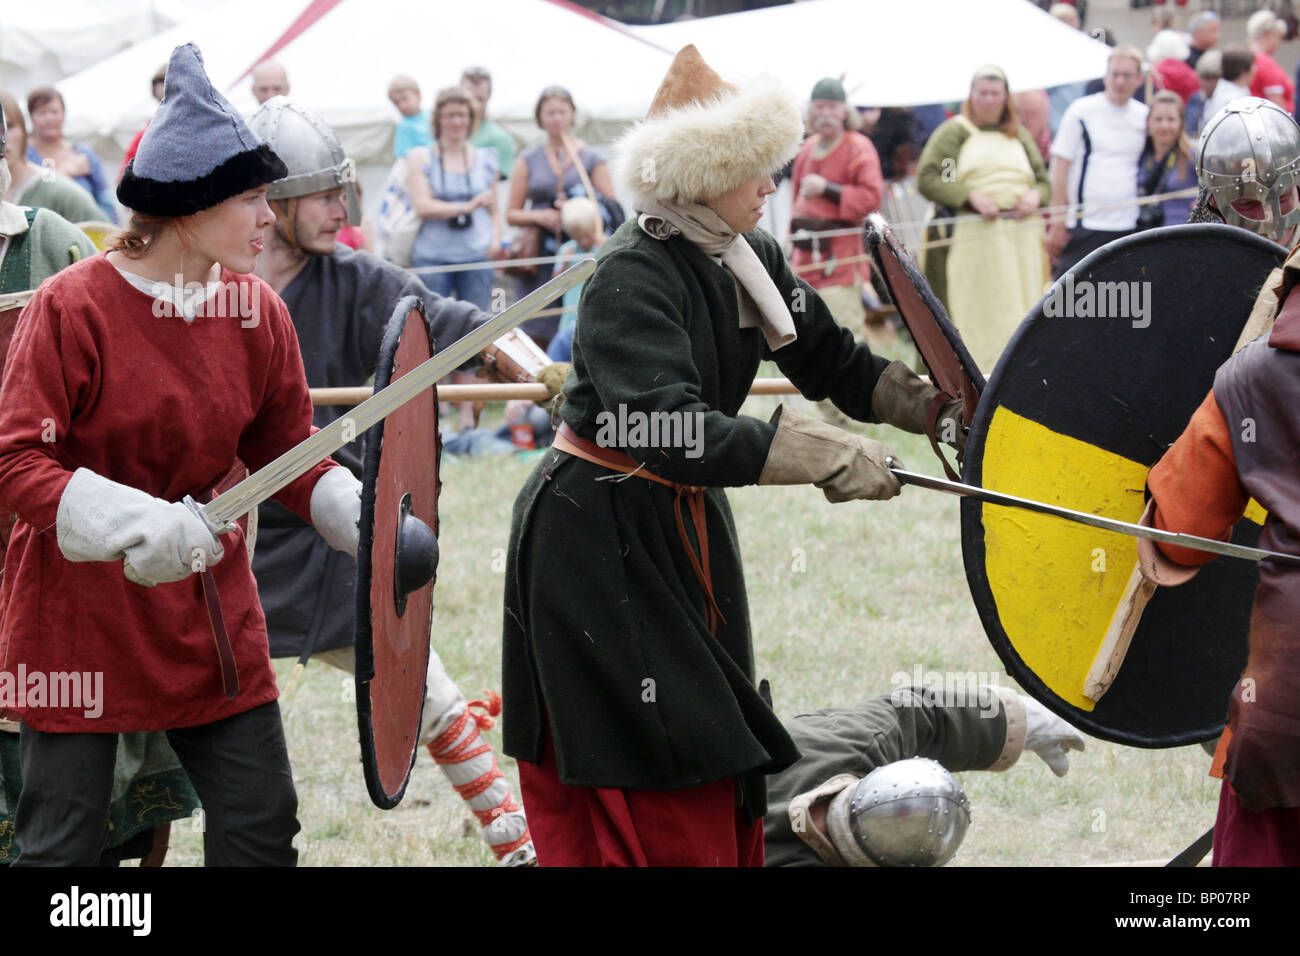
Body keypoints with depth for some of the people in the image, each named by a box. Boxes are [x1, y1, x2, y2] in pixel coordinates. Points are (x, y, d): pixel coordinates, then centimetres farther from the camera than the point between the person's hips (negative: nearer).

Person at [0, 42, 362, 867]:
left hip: (209, 609, 5)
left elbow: (287, 451, 9)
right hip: (79, 612, -5)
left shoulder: (257, 312, 0)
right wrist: (139, 523, -31)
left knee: (261, 828, 4)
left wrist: (369, 521, -9)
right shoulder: (73, 308, -15)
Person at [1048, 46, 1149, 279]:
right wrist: (1058, 224, -7)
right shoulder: (1082, 111, -3)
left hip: (1128, 227, 4)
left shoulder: (1144, 116, 10)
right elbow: (1060, 168, -3)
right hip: (1084, 227, -4)